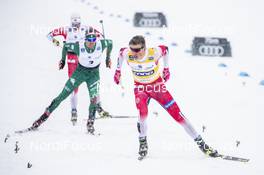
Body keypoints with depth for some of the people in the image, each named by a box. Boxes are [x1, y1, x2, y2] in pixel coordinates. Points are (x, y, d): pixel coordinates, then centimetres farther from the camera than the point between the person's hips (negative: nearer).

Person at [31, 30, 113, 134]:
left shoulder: (101, 44, -20)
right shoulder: (79, 46, -24)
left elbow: (110, 42, 2)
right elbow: (66, 46, -6)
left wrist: (108, 58, 10)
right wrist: (63, 60, 3)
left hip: (94, 74, 1)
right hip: (80, 72, 0)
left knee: (94, 99, -19)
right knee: (62, 95, -2)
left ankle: (90, 123, 0)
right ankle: (45, 116, 7)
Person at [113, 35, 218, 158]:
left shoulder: (154, 53, -26)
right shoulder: (127, 54, -21)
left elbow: (164, 49, -3)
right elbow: (121, 52, 4)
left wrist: (166, 68, 6)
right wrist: (118, 70, 13)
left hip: (157, 86, -1)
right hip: (140, 88, 1)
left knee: (177, 114, -5)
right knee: (143, 113, -28)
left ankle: (201, 143, 2)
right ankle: (143, 142, -3)